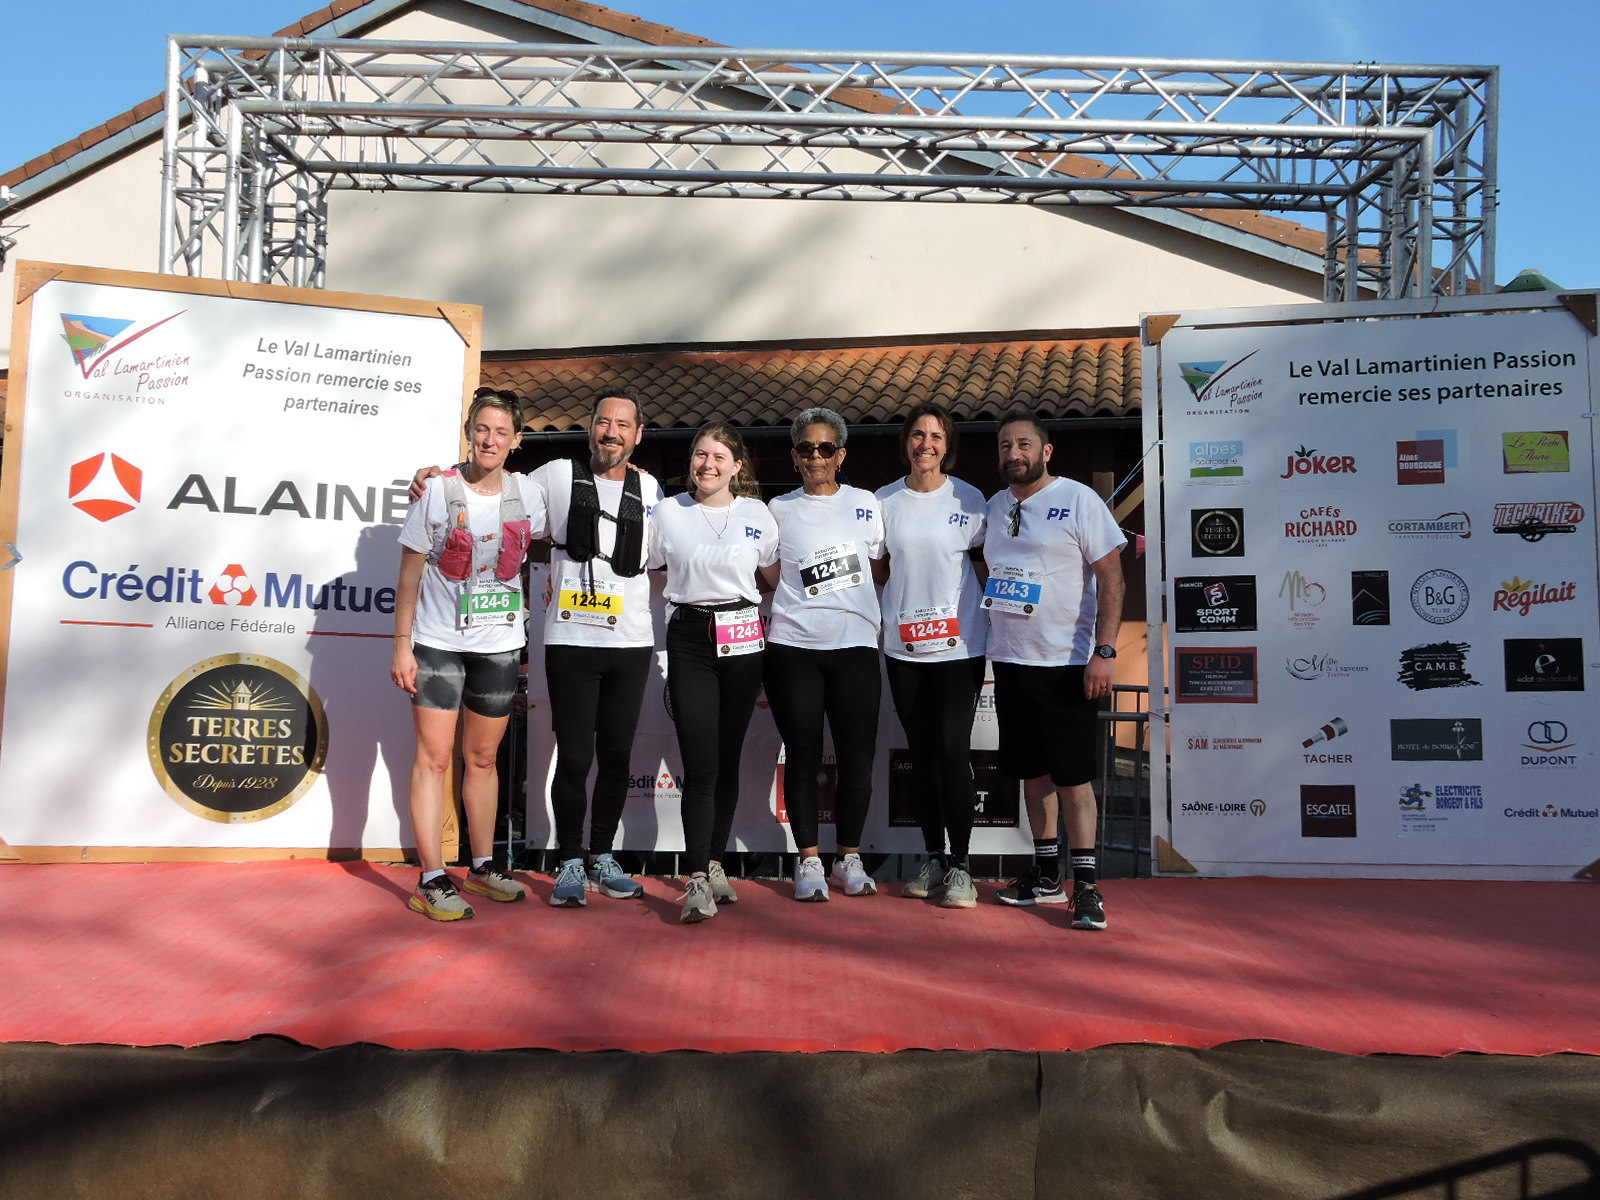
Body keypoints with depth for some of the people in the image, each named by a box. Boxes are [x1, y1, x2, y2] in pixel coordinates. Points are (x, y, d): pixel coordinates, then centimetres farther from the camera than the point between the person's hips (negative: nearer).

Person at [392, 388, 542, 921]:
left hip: (500, 646, 3)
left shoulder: (527, 495, 2)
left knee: (483, 758, 13)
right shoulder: (436, 491, -6)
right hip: (439, 643, -3)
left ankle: (483, 866, 25)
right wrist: (402, 644, -6)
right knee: (434, 757, -4)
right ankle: (432, 881, 2)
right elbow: (410, 573, -3)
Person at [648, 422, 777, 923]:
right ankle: (697, 880, -10)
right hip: (689, 639, -1)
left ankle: (714, 863, 21)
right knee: (700, 764, -9)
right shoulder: (667, 512, 5)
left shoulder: (758, 514, 6)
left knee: (728, 760, 7)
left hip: (742, 641, 1)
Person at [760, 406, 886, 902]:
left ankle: (849, 859, 18)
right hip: (793, 648, 0)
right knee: (803, 759, 4)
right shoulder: (779, 510, 7)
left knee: (857, 761, 0)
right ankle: (808, 860, 17)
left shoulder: (865, 503, 9)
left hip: (855, 645, 1)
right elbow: (773, 577, 13)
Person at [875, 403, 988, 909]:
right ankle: (932, 858, 21)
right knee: (921, 753, 9)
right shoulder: (884, 501, 6)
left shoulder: (968, 499, 0)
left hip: (959, 644, -3)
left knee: (953, 750, -8)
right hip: (903, 645, 3)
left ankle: (959, 866, 4)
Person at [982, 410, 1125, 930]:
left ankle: (1085, 884, 5)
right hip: (1009, 659, 6)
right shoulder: (994, 507, 12)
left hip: (1065, 662, -6)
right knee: (1032, 770, 12)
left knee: (1072, 776, -3)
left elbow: (1111, 576, -10)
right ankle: (1047, 876, 24)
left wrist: (1104, 652, -18)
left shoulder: (1079, 500, -6)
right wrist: (991, 643, 13)